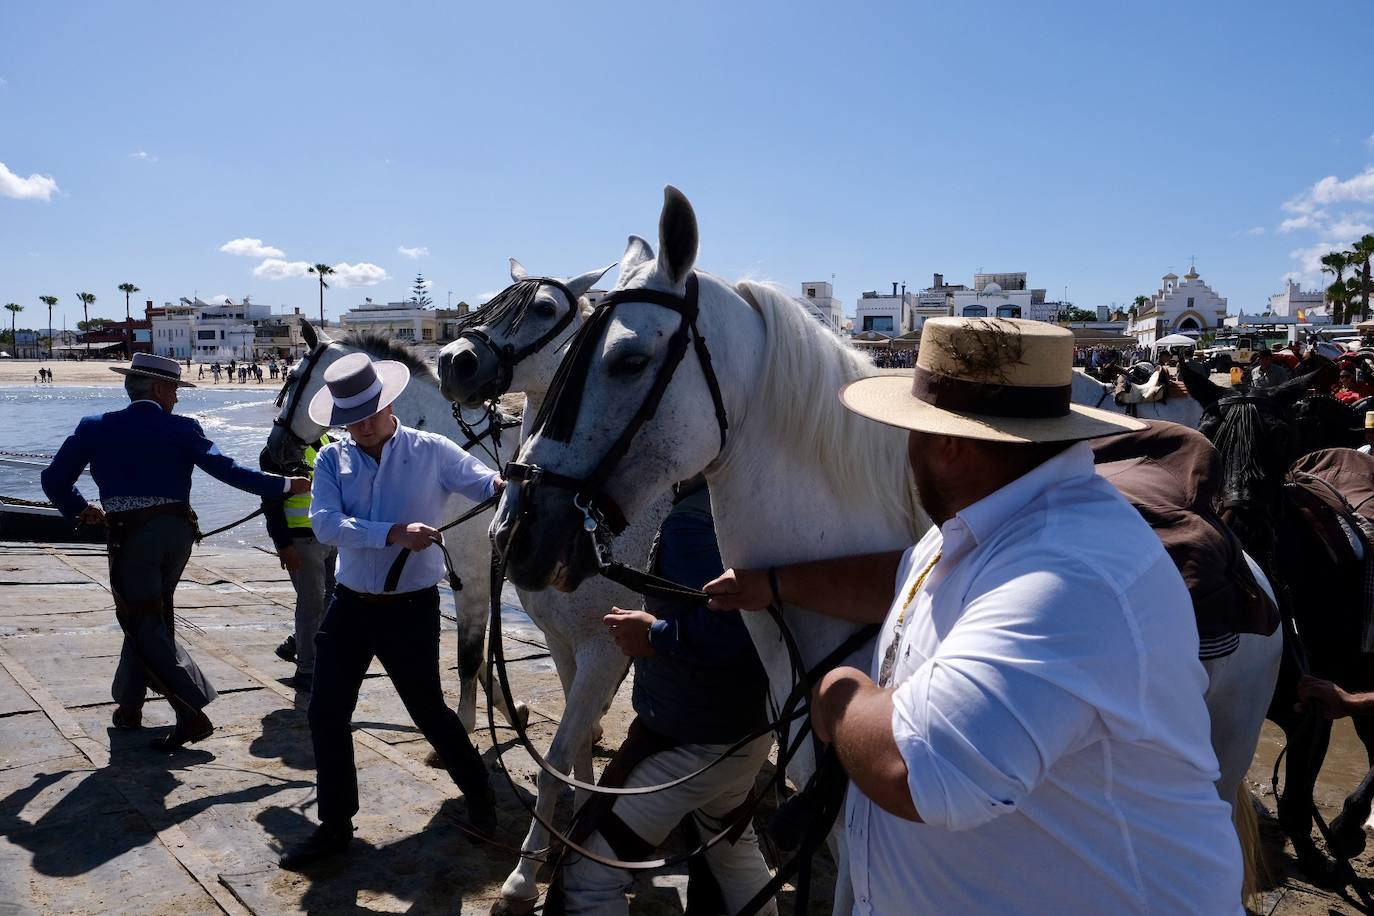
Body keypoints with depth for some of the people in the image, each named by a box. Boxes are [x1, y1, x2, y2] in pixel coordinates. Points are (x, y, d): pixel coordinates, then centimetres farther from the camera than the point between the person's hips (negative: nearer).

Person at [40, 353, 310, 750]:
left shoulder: (96, 428, 3)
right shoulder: (183, 429, 0)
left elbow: (54, 480, 8)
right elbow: (226, 469, -9)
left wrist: (80, 509, 27)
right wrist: (285, 485, -3)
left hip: (130, 535, -2)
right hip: (178, 532, 3)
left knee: (144, 626, 1)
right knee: (149, 618, 20)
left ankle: (193, 713, -10)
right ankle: (129, 706, 33)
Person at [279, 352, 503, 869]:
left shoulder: (433, 453, -7)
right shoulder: (332, 461, -1)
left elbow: (486, 482, -16)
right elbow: (325, 524, -17)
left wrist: (507, 484, -41)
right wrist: (393, 533, -31)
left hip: (411, 608, -3)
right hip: (349, 605, 4)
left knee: (428, 709, 8)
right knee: (326, 714, 8)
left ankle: (479, 795, 33)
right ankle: (335, 825, 27)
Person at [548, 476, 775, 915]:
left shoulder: (692, 517, -25)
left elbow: (729, 629, -36)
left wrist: (654, 635, -21)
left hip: (693, 738, -10)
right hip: (750, 724, 10)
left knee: (586, 877, 1)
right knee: (733, 845, 34)